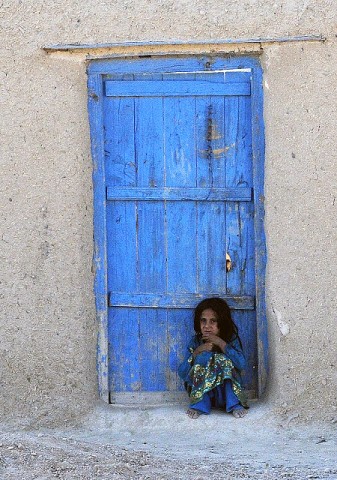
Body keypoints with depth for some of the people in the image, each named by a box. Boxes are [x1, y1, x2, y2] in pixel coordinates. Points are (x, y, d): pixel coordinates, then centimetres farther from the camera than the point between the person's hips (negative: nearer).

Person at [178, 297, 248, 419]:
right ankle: (199, 405, -24)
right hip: (201, 390, 1)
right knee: (203, 357, -22)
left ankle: (235, 405, -25)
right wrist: (197, 352, -23)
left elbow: (241, 364, -26)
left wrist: (221, 343, -26)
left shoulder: (231, 339, -7)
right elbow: (182, 373, -10)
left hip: (226, 391, -1)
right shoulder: (196, 342, -5)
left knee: (224, 359, -24)